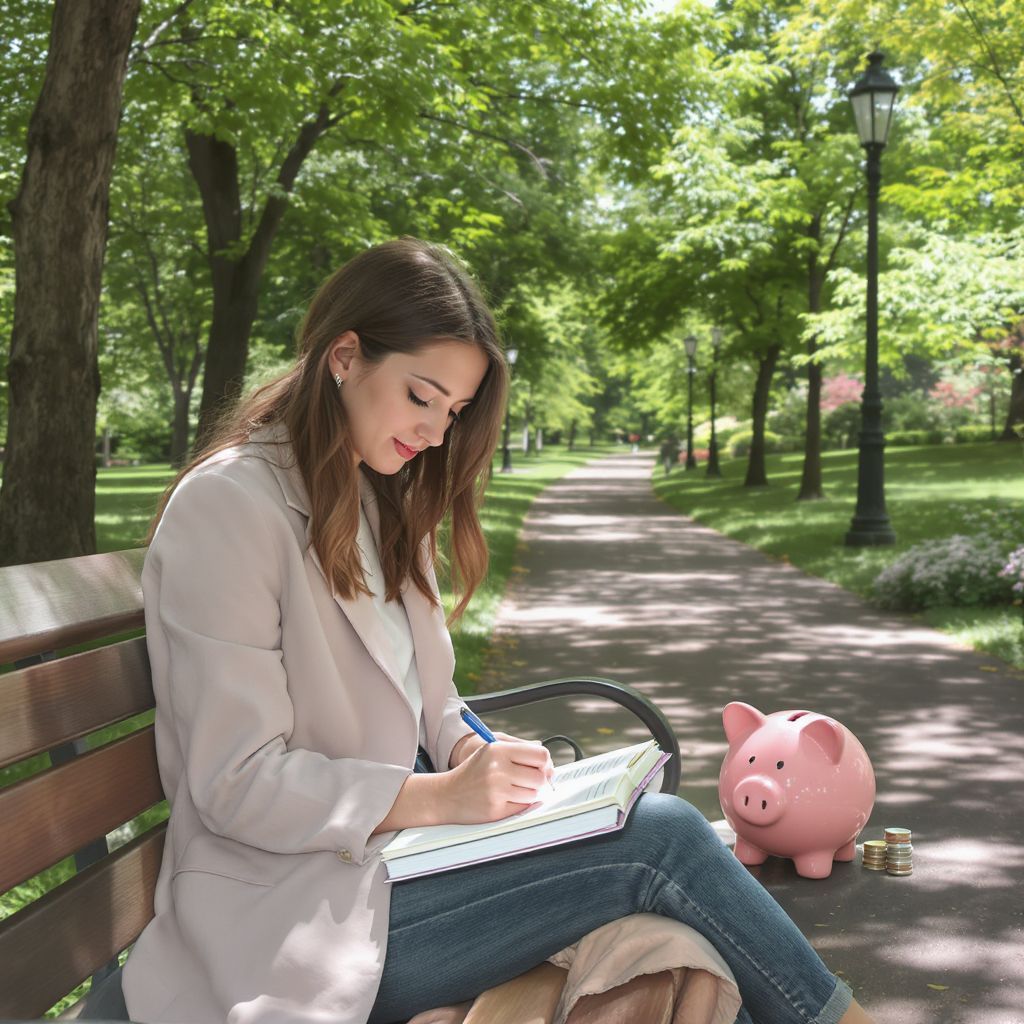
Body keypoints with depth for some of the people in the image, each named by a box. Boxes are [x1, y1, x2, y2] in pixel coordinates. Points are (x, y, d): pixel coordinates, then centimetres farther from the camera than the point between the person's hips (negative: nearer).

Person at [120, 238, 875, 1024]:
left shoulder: (380, 504, 14)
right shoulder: (230, 505, -14)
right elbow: (237, 786, -17)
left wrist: (473, 753, -4)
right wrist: (442, 796, -21)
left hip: (388, 844, 8)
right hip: (297, 913, -8)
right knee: (658, 838, -16)